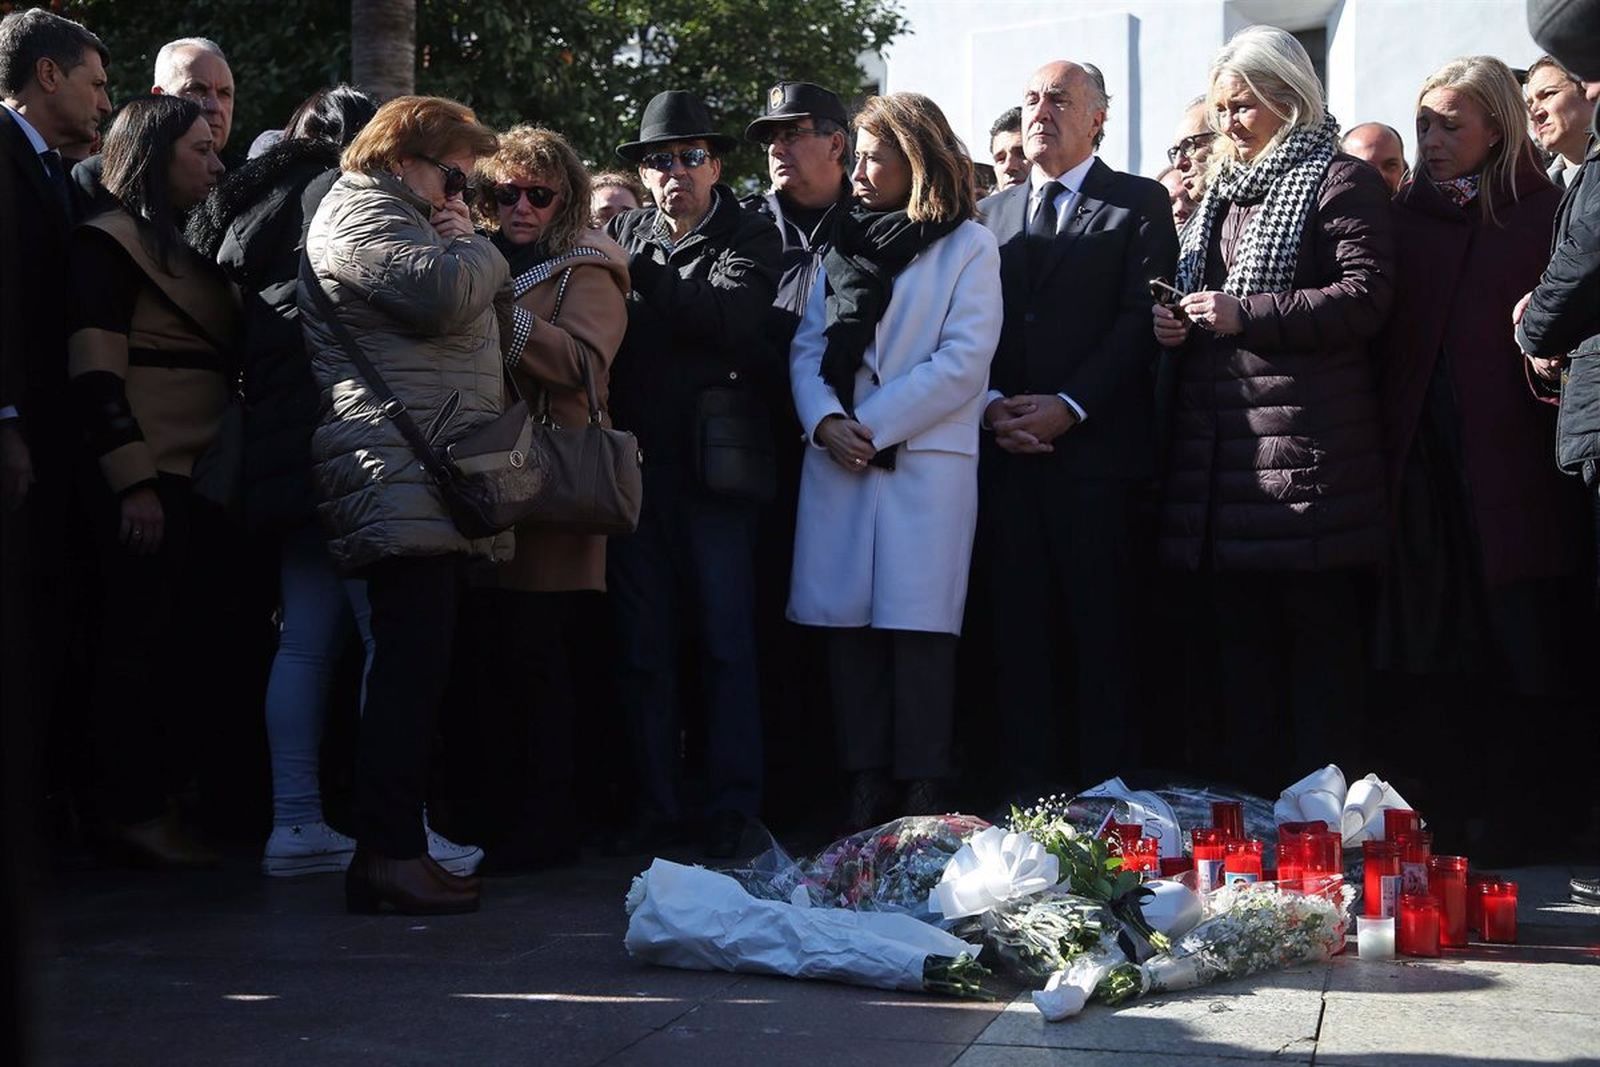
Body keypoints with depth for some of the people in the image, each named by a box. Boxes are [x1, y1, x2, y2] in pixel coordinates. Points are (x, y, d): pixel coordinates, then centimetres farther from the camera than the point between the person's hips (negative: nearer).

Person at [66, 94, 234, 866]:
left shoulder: (185, 250, 21)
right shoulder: (110, 242, -4)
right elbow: (94, 373, -12)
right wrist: (133, 481, -19)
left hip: (198, 483, 8)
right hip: (148, 486, -8)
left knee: (190, 650, 6)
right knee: (143, 648, -5)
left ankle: (164, 800, 12)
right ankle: (131, 813, 1)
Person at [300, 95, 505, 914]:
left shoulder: (403, 222, 31)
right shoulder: (362, 215, -3)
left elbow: (460, 318, 32)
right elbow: (445, 292, -18)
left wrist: (464, 246, 16)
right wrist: (476, 245, -1)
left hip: (435, 488, 11)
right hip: (403, 481, -11)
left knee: (416, 671, 9)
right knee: (411, 666, -16)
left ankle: (394, 843, 11)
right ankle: (389, 854, -17)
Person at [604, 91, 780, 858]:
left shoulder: (749, 238, 5)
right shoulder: (622, 235, 16)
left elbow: (732, 317, -15)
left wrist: (638, 274, -13)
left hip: (713, 466, -3)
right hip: (637, 466, 4)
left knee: (727, 642, -2)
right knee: (642, 645, 5)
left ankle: (732, 811, 2)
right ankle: (656, 806, 12)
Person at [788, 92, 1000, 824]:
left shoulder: (967, 247, 3)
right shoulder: (844, 245, 19)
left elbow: (963, 363, -7)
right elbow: (808, 347, 11)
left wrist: (871, 426, -10)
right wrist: (825, 422, -8)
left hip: (926, 462, -5)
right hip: (837, 462, 5)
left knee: (917, 627, -6)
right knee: (848, 627, 3)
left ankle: (921, 798, -1)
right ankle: (864, 790, 9)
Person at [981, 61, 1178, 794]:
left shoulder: (1139, 204, 5)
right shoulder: (991, 213, 19)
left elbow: (1141, 318, -5)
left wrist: (1069, 406, -13)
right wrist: (992, 403, -4)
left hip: (1096, 451, -4)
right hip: (1007, 453, 4)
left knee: (1101, 632, -2)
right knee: (1019, 630, 4)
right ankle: (1029, 786, 10)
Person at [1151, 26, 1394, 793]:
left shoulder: (1340, 182, -1)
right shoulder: (1219, 193, 22)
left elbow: (1365, 297, -12)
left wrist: (1245, 314, -16)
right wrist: (1174, 324, 7)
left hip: (1305, 452, -7)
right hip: (1221, 448, 8)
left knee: (1320, 636, -3)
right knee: (1240, 636, 10)